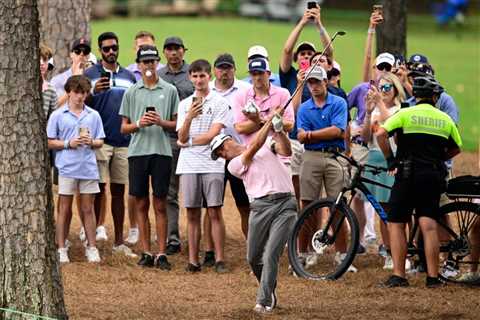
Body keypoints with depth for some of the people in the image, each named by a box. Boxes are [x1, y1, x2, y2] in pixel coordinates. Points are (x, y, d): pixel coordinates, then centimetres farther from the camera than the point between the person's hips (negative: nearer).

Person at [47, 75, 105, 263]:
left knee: (88, 209, 7)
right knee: (64, 209, 4)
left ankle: (91, 247, 13)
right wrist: (68, 144, -12)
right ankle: (61, 248, 9)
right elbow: (50, 142, 1)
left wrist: (91, 142, -10)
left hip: (88, 168, 2)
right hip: (66, 168, -2)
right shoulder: (58, 115, 2)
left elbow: (100, 142, 11)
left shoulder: (93, 116, 9)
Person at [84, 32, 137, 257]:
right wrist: (94, 92, -21)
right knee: (99, 189, -7)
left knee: (119, 191, 7)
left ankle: (119, 242, 9)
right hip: (100, 141, -4)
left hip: (124, 142, 4)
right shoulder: (91, 75, 3)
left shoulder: (129, 76, 14)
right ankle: (94, 231, -2)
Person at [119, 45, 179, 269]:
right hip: (137, 151, 1)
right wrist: (138, 124, -9)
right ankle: (146, 252, 8)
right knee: (141, 204, 4)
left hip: (161, 151, -1)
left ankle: (161, 253, 0)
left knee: (160, 204, -1)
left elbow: (176, 124, 6)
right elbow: (123, 128, 10)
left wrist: (160, 122, -12)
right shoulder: (131, 92, 9)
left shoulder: (169, 91, 6)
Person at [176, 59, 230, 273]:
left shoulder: (220, 103, 1)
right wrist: (189, 117, -13)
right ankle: (193, 260, 5)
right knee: (192, 214, 4)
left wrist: (189, 142, -2)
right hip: (188, 165, 3)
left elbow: (212, 135, -8)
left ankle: (220, 259, -3)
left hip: (212, 164, -3)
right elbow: (182, 138, 3)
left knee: (214, 212, -5)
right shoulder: (185, 104, 13)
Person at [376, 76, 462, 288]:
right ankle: (433, 276, -3)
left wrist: (390, 160, -3)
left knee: (396, 224, 4)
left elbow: (381, 134, -13)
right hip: (434, 177, 3)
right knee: (428, 226, 2)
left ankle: (398, 276, -3)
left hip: (408, 175, -3)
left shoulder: (406, 114, -2)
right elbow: (456, 149, 18)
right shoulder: (445, 119, 9)